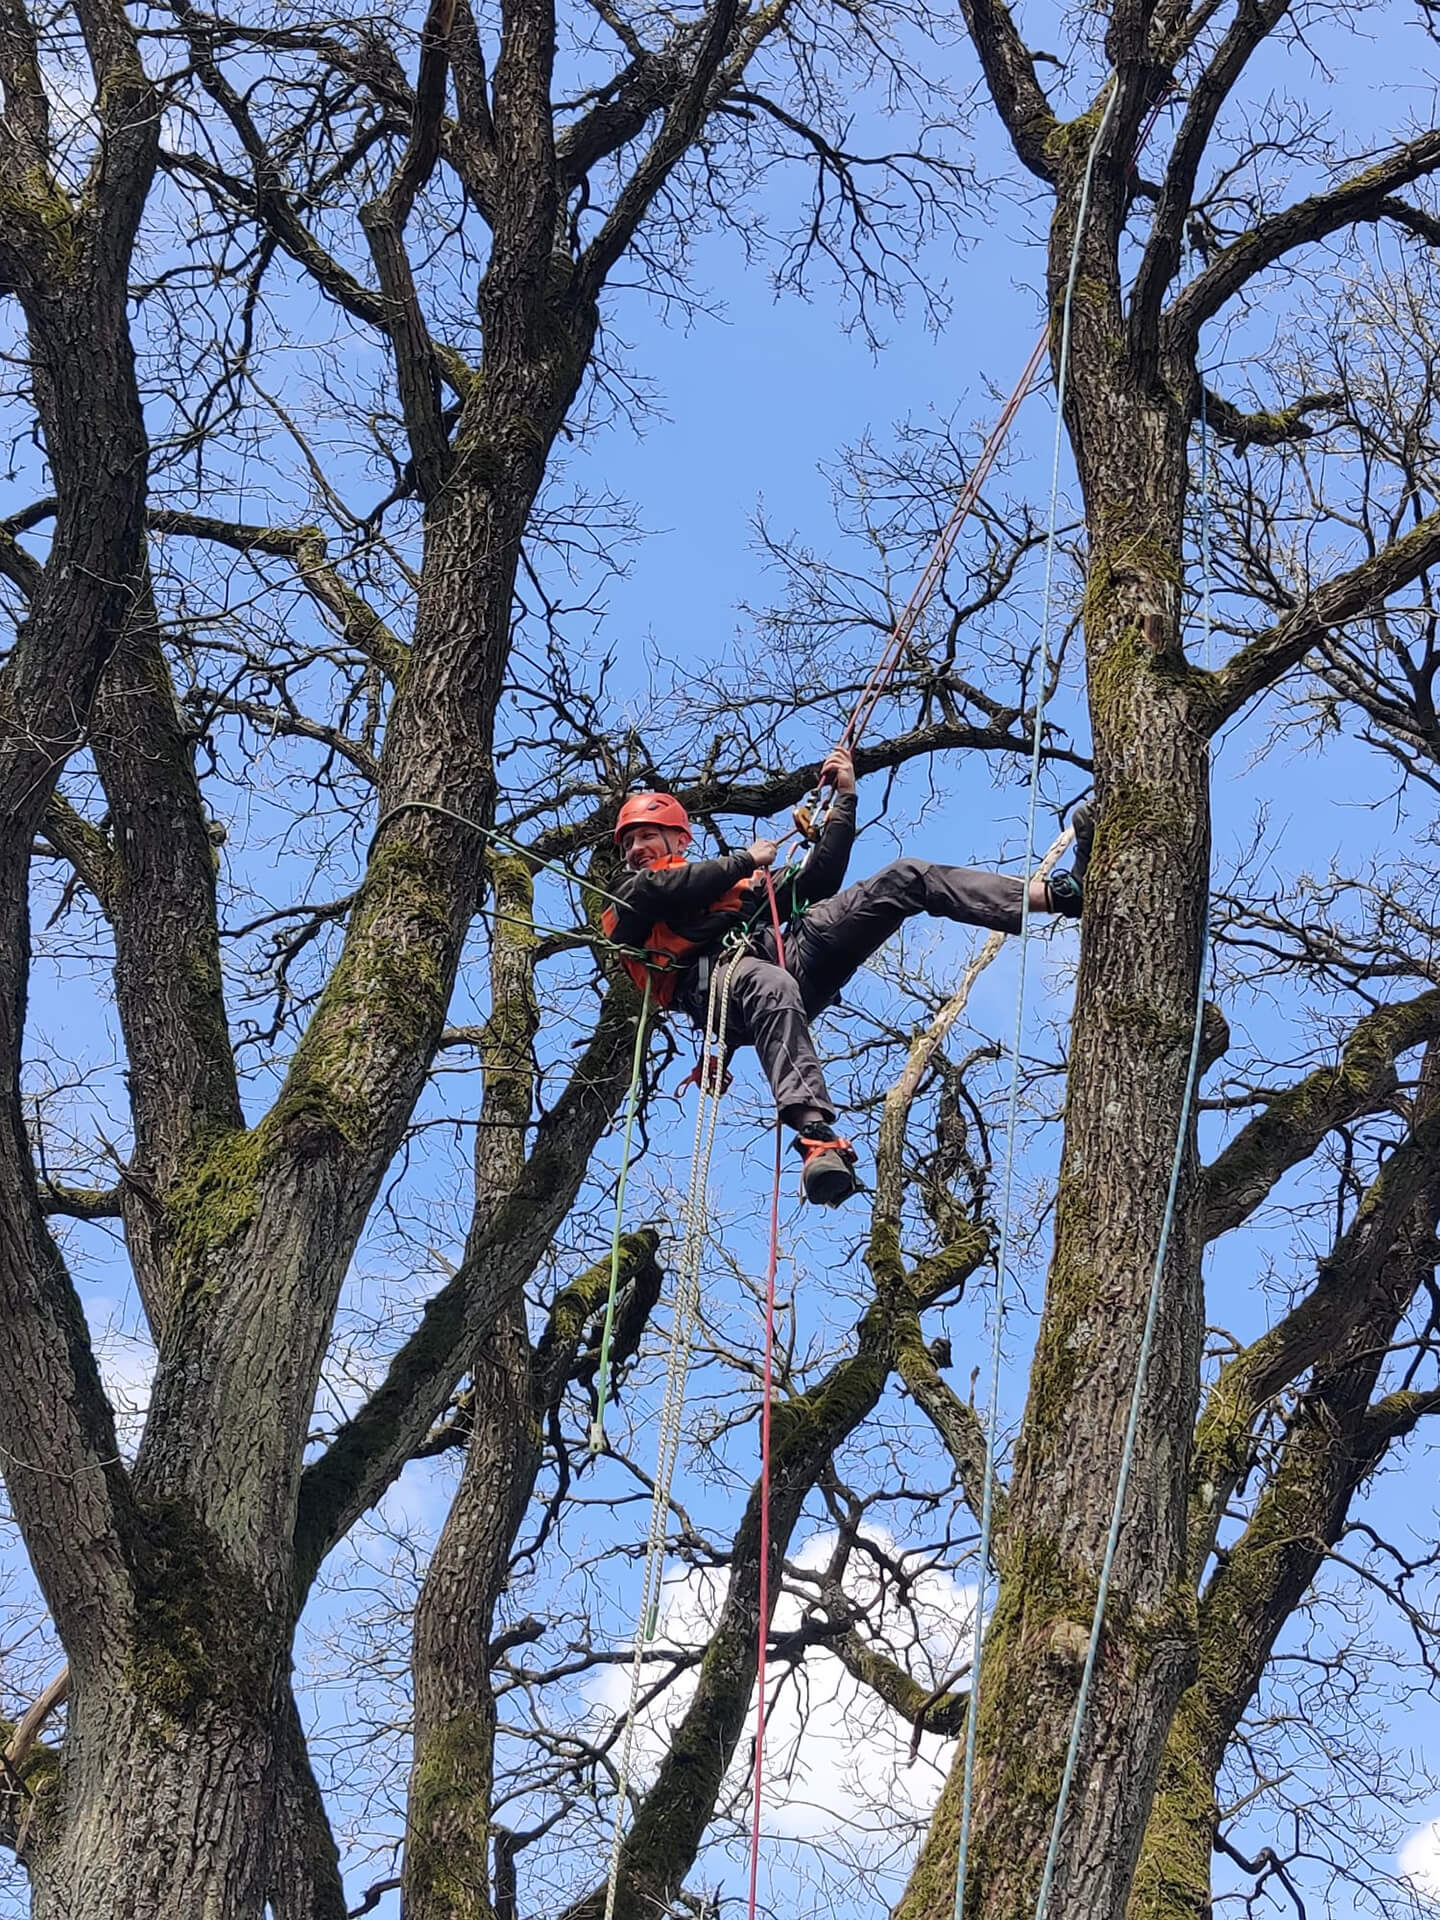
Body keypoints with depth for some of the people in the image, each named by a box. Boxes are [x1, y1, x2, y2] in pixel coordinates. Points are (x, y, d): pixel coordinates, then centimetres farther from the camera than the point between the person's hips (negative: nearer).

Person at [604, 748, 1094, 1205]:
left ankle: (1061, 891, -22)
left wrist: (844, 800, 31)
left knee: (904, 879, -8)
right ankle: (817, 1136, -63)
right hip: (720, 982, -5)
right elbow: (662, 889, 2)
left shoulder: (738, 883, 41)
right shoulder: (627, 905, 26)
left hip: (791, 956, 5)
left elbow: (818, 885, 32)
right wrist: (746, 860, 11)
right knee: (773, 988, -45)